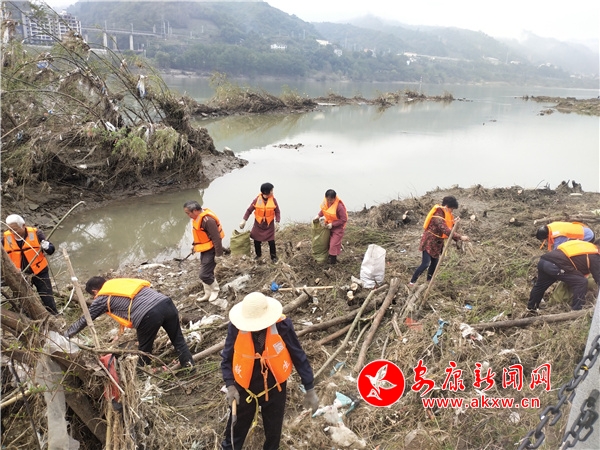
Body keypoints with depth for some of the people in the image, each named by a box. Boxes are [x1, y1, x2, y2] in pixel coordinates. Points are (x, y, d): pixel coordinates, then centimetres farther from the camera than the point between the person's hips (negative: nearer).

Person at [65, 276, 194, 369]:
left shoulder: (102, 297, 17)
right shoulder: (121, 282, 33)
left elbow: (84, 320, 29)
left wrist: (67, 334, 44)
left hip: (148, 314, -6)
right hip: (166, 302, 6)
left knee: (144, 350, 18)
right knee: (178, 340, 16)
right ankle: (189, 367, 17)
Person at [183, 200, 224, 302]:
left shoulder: (207, 220, -27)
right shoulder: (197, 218, 3)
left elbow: (216, 238, -25)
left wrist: (218, 254, -22)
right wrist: (194, 245, 19)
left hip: (211, 250, -9)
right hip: (204, 249, 9)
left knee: (204, 274, -7)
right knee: (205, 272, 15)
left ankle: (215, 290, 18)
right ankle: (208, 293, 29)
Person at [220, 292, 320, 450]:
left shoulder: (282, 325, -25)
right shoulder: (236, 326, -22)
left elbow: (299, 357, -13)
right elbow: (227, 358, -7)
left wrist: (310, 390, -9)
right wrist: (230, 386, -17)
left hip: (274, 389, 0)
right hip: (244, 389, 0)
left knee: (273, 430, 24)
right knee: (237, 427, 22)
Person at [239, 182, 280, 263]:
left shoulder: (273, 200, -12)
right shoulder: (257, 200, -15)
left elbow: (277, 212, -4)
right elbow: (249, 210, -7)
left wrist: (277, 222, -13)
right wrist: (244, 220, -13)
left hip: (269, 225, 0)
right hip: (258, 224, 0)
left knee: (271, 242, 3)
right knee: (257, 241, 11)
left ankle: (273, 257, 24)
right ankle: (258, 255, 36)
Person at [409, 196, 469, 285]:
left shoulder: (444, 214, 5)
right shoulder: (438, 216, -27)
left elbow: (448, 228, 7)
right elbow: (446, 231, -33)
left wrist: (453, 224, -11)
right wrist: (460, 237, -33)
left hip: (436, 243, 9)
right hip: (429, 242, -9)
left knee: (434, 263, 11)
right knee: (425, 264, -13)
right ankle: (412, 282, -5)